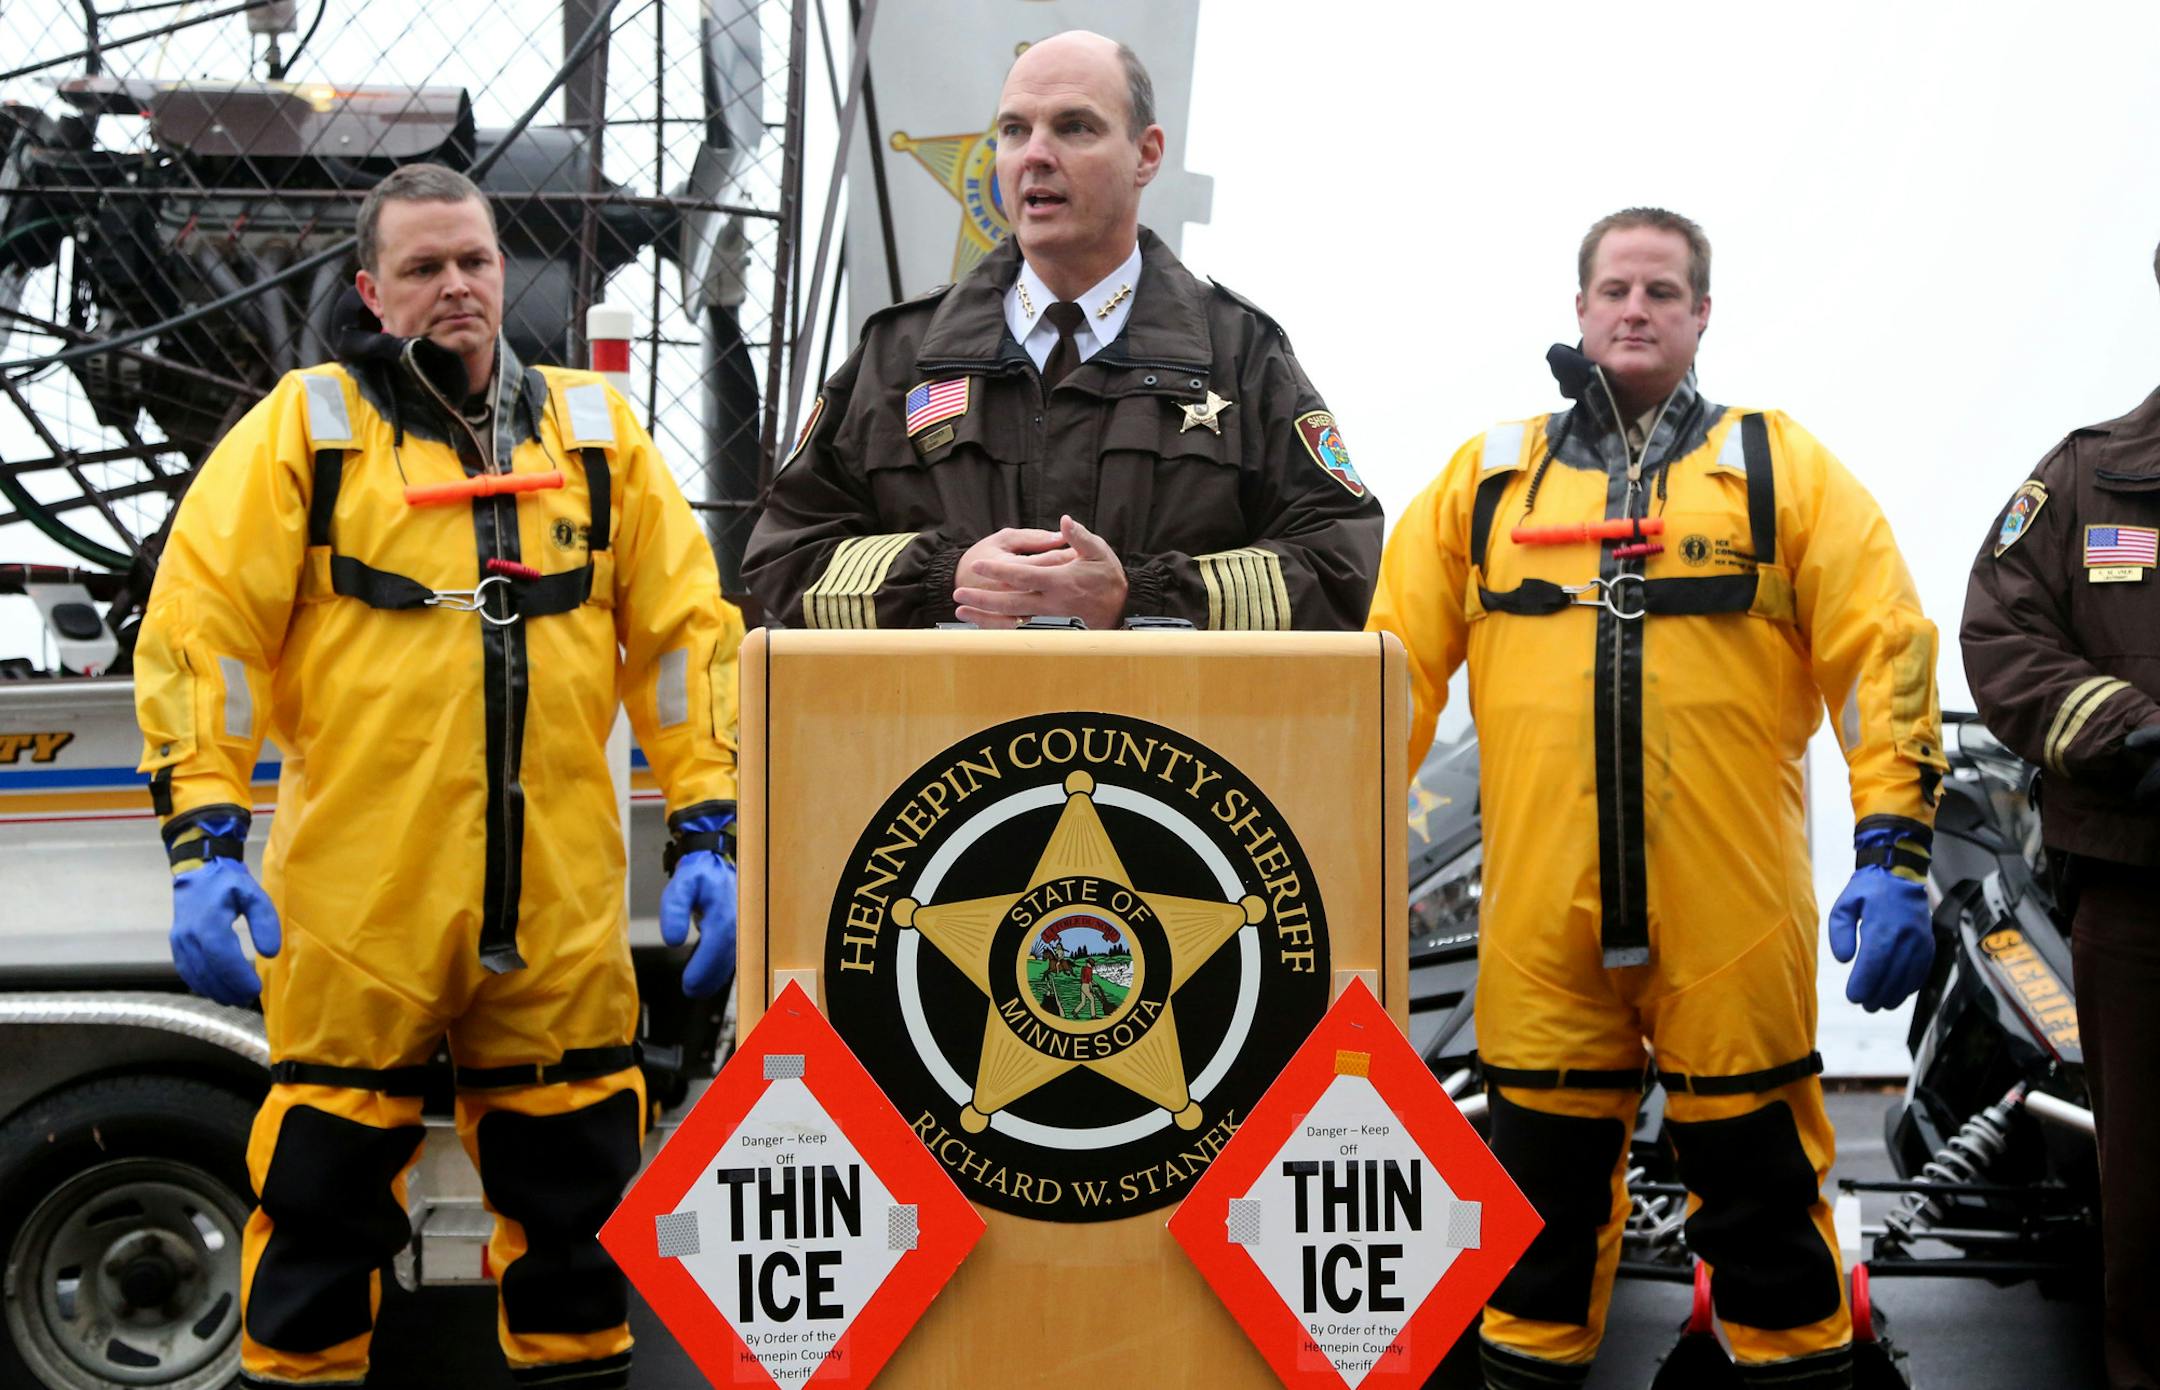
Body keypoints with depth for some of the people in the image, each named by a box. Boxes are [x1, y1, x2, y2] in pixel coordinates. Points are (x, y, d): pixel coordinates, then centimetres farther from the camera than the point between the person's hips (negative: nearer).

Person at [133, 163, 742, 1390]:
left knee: (575, 1182, 11)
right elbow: (202, 631, -1)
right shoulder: (305, 427, 4)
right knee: (329, 1186, 4)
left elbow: (687, 629, 10)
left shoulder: (597, 430, 12)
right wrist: (205, 837, -11)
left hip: (558, 898, 3)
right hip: (360, 896, -2)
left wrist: (708, 831, 4)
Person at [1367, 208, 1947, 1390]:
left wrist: (1893, 854, -8)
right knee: (1543, 1183, 11)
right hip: (1540, 913, 1)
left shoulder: (1786, 471, 9)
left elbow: (1884, 659, 1)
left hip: (1732, 914, -1)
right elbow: (1390, 667, 9)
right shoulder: (1484, 478, 13)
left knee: (1757, 1181, 7)